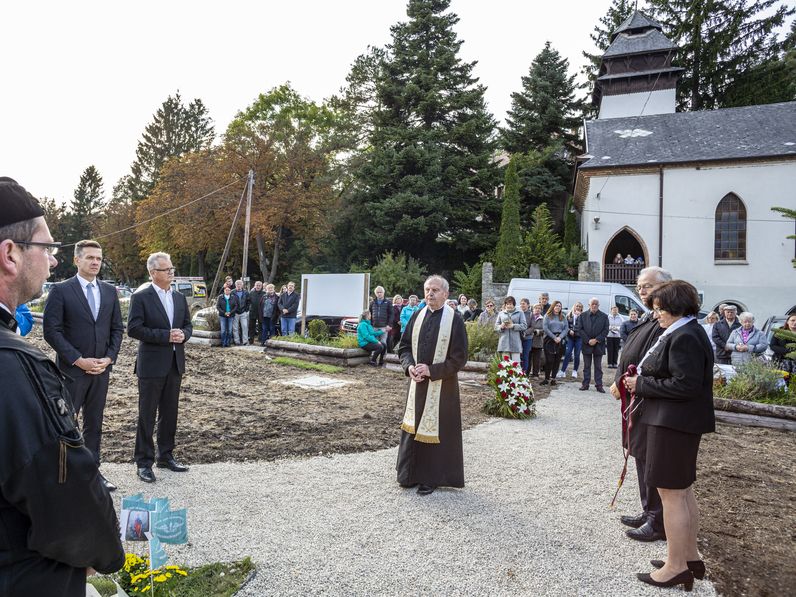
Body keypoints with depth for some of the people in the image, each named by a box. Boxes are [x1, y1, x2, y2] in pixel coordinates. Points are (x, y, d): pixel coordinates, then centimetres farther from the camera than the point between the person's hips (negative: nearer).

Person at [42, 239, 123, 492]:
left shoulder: (109, 291, 8)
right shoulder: (61, 290, -6)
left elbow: (117, 328, 10)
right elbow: (51, 331, -10)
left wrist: (109, 358, -3)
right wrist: (78, 360, -15)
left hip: (101, 369, 5)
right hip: (72, 369, -5)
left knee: (94, 423, 13)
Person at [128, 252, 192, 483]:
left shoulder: (179, 298, 11)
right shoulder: (140, 297, -7)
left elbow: (188, 325, 15)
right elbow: (133, 329, -14)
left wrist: (183, 334, -8)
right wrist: (166, 336, -19)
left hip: (175, 363, 6)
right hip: (152, 365, -6)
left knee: (170, 413, 14)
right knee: (147, 415, 3)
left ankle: (166, 456, 27)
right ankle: (144, 462, 14)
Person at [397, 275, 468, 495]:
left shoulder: (454, 320, -10)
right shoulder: (418, 316, 3)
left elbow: (459, 358, -11)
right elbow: (404, 345, 9)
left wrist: (431, 370, -17)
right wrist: (409, 366, -10)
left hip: (442, 386, -5)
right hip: (417, 383, 5)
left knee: (435, 429, 4)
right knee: (413, 426, 12)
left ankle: (432, 477, 20)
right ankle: (412, 473, 28)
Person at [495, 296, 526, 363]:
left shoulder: (519, 313, 9)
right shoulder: (501, 314, 16)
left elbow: (523, 326, -1)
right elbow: (496, 326, 12)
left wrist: (513, 326, -15)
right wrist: (501, 327, -10)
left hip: (515, 343, -2)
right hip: (504, 343, 2)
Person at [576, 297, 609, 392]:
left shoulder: (604, 316, 1)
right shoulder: (583, 316, 3)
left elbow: (605, 330, -2)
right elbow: (579, 329, -3)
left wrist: (596, 340, -13)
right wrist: (588, 340, -11)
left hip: (598, 345, -1)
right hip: (586, 344, 1)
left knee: (598, 366, 5)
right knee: (586, 366, 8)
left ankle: (598, 385, 9)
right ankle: (585, 384, 13)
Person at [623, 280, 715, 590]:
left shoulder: (684, 338, -19)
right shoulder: (685, 333, 14)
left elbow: (685, 385, -24)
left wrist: (642, 384, -16)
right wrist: (642, 377, 6)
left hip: (673, 424, -11)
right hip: (678, 422, 11)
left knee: (671, 492, -1)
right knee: (683, 491, 18)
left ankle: (676, 567, 10)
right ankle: (690, 556, 31)